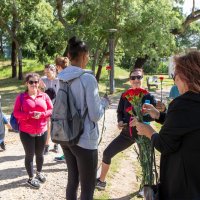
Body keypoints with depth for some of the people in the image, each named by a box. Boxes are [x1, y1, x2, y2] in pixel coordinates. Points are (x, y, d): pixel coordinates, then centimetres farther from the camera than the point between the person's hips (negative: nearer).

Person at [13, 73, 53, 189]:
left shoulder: (44, 96, 1)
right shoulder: (21, 97, -4)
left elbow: (52, 110, 1)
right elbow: (16, 113, -10)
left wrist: (41, 114, -18)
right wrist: (30, 115, -24)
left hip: (42, 131, 2)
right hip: (26, 132, -2)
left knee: (39, 154, 15)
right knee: (29, 155, 6)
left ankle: (39, 173, 38)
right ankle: (31, 178, 20)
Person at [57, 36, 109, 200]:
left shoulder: (61, 78, 2)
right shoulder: (88, 78, -17)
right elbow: (95, 115, -17)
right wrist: (104, 102, 3)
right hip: (85, 140, -7)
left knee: (72, 180, 20)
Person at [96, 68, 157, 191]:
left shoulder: (148, 96, -10)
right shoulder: (125, 95, -1)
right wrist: (120, 121, -11)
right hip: (127, 132, 3)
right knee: (107, 153, 0)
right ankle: (101, 181, 19)